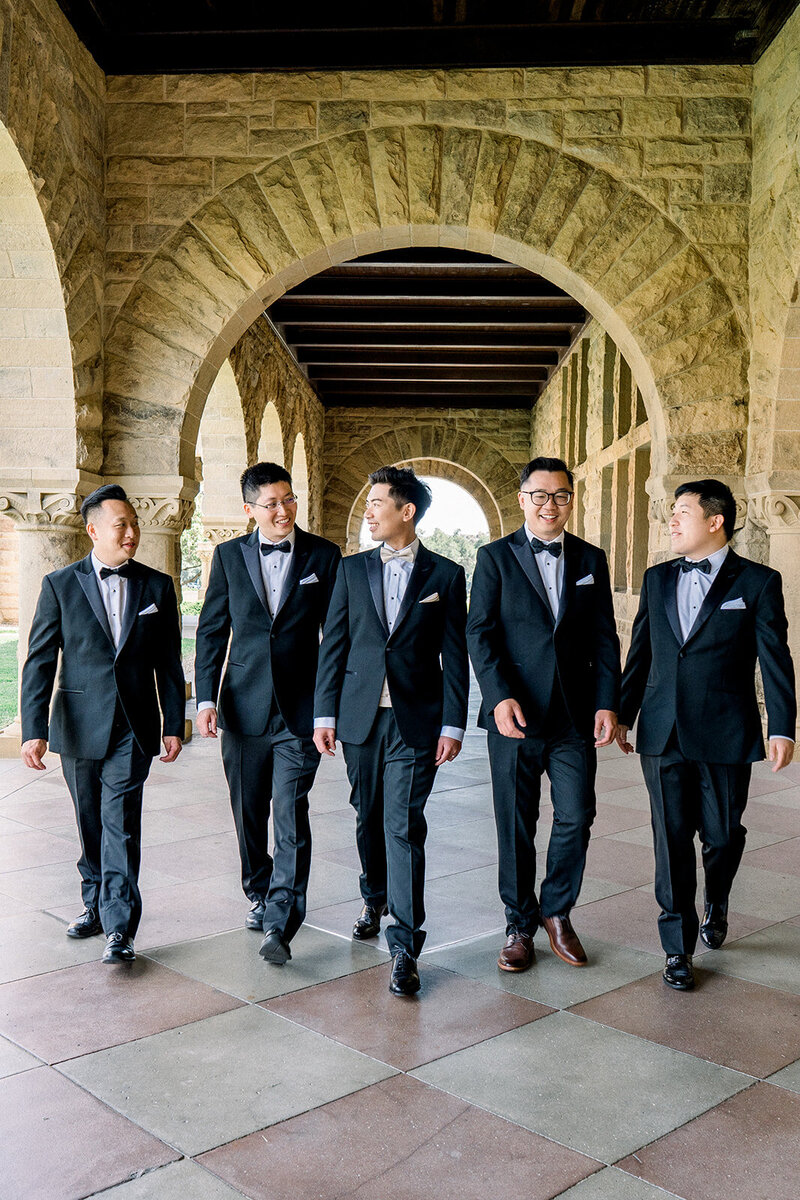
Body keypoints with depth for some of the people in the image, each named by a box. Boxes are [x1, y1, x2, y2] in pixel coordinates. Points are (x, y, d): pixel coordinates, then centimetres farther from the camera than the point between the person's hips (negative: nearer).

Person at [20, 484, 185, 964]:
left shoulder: (157, 586, 4)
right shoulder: (60, 585, 1)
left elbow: (168, 663, 6)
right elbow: (40, 661, -3)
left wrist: (174, 725, 3)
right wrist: (34, 730, -11)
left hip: (133, 726, -1)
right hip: (80, 726, 1)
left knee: (121, 822, -7)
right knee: (91, 824, 13)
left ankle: (119, 928, -3)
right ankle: (96, 903, 32)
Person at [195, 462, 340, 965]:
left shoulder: (324, 555, 1)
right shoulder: (229, 556, 5)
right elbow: (211, 631, 7)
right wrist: (206, 698, 0)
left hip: (300, 706, -2)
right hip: (244, 706, 3)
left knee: (291, 814, -9)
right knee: (249, 811, 13)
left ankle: (280, 924, -4)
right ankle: (260, 894, 34)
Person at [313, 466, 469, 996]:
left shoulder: (445, 575, 1)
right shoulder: (353, 569, 8)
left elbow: (455, 656, 0)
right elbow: (334, 644, 7)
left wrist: (453, 724, -5)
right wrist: (325, 713, 3)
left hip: (415, 721, -3)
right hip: (360, 715, 3)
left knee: (404, 828, -6)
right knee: (369, 818, 15)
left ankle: (405, 946, 1)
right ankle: (375, 899, 40)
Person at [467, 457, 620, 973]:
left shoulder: (591, 560, 10)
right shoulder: (496, 557, 2)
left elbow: (605, 638, 9)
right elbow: (480, 634, -4)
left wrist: (608, 702, -1)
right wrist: (499, 696, -16)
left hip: (575, 716, 2)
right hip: (514, 714, -2)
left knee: (576, 818, 3)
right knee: (516, 826, 7)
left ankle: (557, 911, 27)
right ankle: (520, 925, 24)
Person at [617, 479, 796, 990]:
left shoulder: (757, 582, -2)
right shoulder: (658, 579, 10)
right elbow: (640, 651, 14)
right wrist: (624, 713, 14)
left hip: (725, 735, -3)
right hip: (663, 733, 3)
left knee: (723, 834, 9)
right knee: (672, 839, 4)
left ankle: (716, 904, 41)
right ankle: (680, 946, 15)